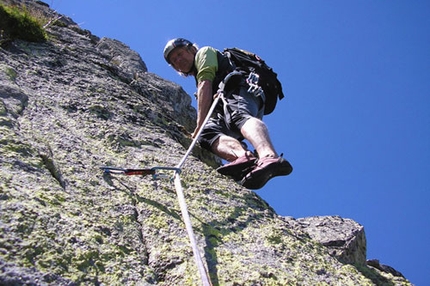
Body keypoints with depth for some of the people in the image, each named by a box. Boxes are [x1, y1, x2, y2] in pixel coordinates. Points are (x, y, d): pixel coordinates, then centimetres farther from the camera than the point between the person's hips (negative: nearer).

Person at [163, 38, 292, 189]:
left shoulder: (204, 52, 19)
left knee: (238, 116, -38)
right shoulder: (199, 75, 43)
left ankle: (270, 156, -70)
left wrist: (200, 125, -8)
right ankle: (244, 156, -56)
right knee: (207, 134, -23)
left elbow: (205, 85, 1)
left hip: (239, 93, -6)